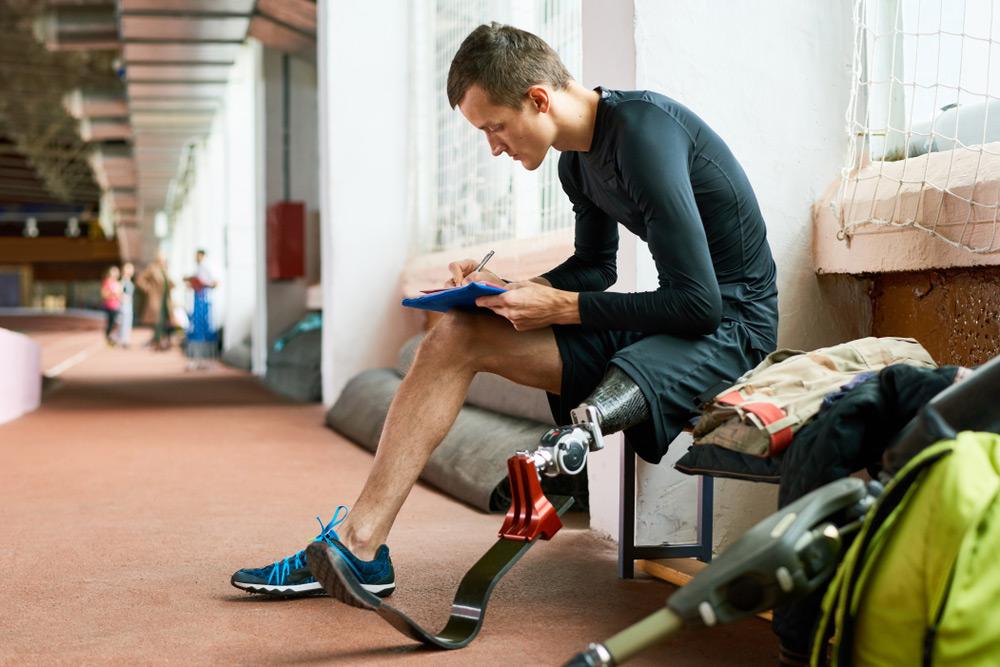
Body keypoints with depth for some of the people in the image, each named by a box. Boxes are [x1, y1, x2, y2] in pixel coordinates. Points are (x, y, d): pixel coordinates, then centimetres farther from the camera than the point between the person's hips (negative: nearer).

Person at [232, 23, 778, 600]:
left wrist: (562, 307, -17)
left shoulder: (643, 134, -22)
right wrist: (506, 289, 4)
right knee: (457, 336, -2)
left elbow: (698, 303, -24)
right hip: (668, 317, 9)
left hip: (730, 323, -9)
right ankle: (358, 547, -7)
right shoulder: (577, 161, 7)